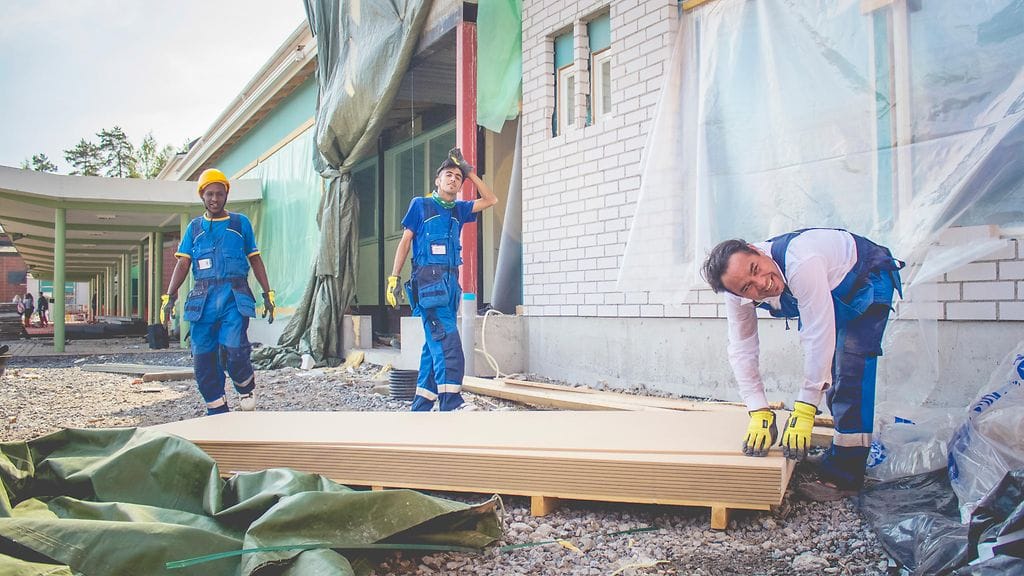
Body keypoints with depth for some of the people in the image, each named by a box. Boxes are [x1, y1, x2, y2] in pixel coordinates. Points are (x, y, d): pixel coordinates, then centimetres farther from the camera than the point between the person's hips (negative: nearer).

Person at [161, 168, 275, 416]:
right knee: (203, 357, 0)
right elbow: (183, 263, 9)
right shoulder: (194, 227, 16)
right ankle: (217, 411, 12)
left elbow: (255, 259, 15)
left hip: (234, 296, -3)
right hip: (203, 298, 3)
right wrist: (169, 296, -3)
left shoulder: (240, 223, 12)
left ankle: (246, 387, 10)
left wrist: (268, 293, 9)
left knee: (234, 348, -20)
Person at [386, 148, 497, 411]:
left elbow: (491, 200, 18)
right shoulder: (420, 205, 6)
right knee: (448, 342, -18)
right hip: (428, 281, -6)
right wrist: (393, 278, -2)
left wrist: (470, 172, 14)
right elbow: (405, 242, 5)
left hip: (451, 282, 7)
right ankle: (451, 404, -21)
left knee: (435, 345, 8)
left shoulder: (459, 210, 19)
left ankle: (421, 407, 14)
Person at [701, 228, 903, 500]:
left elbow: (818, 337, -40)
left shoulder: (800, 262, -43)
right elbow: (741, 351, -17)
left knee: (850, 372, -18)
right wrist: (760, 414, -26)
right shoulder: (738, 295, -23)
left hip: (867, 279, -6)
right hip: (832, 295, 7)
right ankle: (840, 453, 32)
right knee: (830, 374, 13)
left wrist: (804, 412, -35)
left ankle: (844, 477, -12)